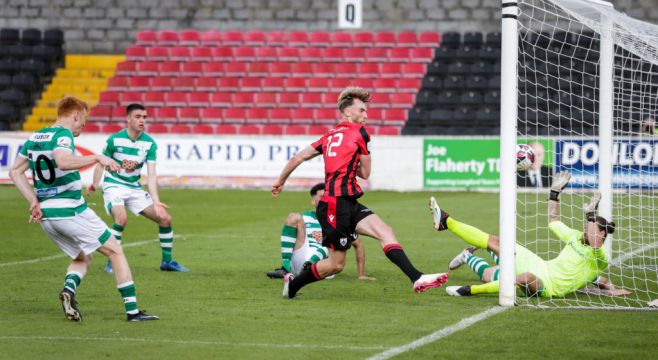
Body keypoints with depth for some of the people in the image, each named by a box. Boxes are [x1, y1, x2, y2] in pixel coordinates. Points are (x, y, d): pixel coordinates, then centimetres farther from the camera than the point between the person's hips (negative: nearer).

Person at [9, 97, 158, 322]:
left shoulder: (34, 138, 12)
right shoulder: (62, 135, -13)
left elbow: (15, 171, 15)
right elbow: (63, 162, -34)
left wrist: (34, 201, 11)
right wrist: (97, 158, -26)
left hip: (46, 216, 8)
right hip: (71, 211, -8)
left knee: (82, 259, 23)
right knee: (116, 252, 5)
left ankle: (69, 287, -10)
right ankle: (132, 310, 0)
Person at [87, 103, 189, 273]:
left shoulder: (150, 143, -6)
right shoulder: (114, 139, -13)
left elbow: (151, 175, -9)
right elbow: (101, 163, -2)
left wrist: (156, 201, -19)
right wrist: (95, 184, -16)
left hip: (135, 189, 4)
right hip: (114, 187, -4)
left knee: (165, 218, -1)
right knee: (121, 218, -32)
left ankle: (167, 261, 17)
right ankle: (111, 263, -18)